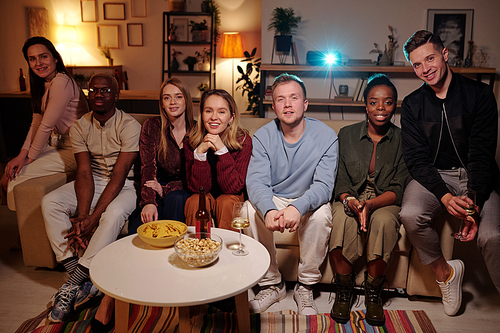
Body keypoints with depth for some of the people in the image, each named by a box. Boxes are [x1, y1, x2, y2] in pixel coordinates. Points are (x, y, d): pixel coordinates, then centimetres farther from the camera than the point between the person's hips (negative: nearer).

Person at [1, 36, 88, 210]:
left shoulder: (61, 82, -21)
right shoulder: (42, 85, 11)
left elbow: (47, 126, -18)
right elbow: (36, 124, 8)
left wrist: (31, 156, -7)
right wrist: (22, 154, -4)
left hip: (74, 150, -9)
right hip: (57, 144, 9)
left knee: (18, 174, -12)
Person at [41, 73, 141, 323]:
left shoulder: (129, 126, -15)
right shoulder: (80, 127, -1)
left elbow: (119, 175, -21)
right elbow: (84, 173, -9)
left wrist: (93, 217, -28)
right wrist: (82, 215, -24)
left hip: (124, 185, -4)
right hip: (92, 182, 5)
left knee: (115, 213, -36)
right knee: (50, 202, -19)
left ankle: (72, 284, -25)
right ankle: (81, 279, -19)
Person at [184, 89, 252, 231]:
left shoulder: (243, 141, -18)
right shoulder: (191, 142, -13)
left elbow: (233, 188, -22)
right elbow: (197, 187, -17)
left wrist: (222, 150, -32)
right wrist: (200, 152, -30)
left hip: (232, 198, -1)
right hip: (205, 196, 2)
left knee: (226, 203, -32)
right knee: (194, 202, -29)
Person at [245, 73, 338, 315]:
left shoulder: (326, 137, -12)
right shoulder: (263, 137, -8)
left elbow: (323, 185, -21)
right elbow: (256, 181, -18)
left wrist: (299, 207, -43)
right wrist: (269, 210, -42)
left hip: (308, 202, -1)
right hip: (272, 200, 2)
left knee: (321, 214, -32)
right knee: (250, 210, -27)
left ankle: (305, 287, -11)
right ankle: (271, 285, -9)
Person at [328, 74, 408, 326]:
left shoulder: (402, 140, 0)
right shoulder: (346, 135, 3)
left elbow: (398, 189, -6)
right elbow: (339, 181, 0)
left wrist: (370, 204, -25)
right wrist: (350, 201, -23)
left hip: (385, 203, 0)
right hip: (350, 200, 1)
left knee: (383, 220, -34)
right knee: (342, 218, -32)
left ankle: (373, 293, -12)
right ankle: (344, 289, -11)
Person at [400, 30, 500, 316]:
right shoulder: (413, 104, 3)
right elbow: (417, 159, -4)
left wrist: (474, 202, -21)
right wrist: (445, 197, -21)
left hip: (476, 176, -1)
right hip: (433, 176, 2)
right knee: (411, 214, -29)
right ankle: (445, 272, -2)